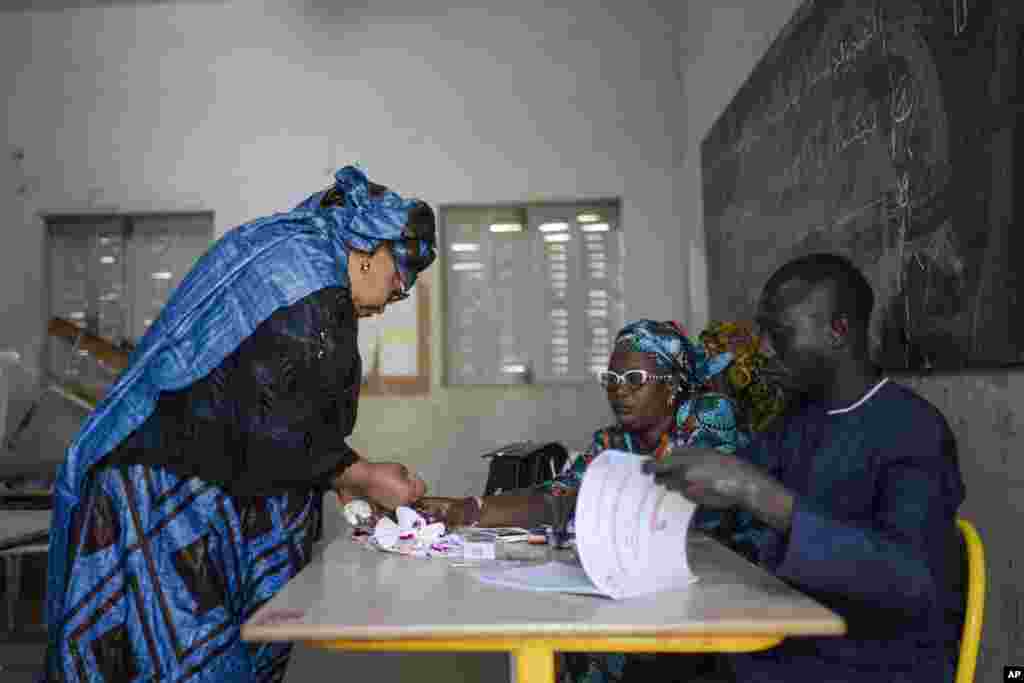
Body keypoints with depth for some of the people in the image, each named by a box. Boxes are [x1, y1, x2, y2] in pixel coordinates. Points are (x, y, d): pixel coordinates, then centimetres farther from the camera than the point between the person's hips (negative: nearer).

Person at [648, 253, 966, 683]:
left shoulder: (912, 429, -18)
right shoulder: (798, 420, 6)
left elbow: (913, 576, -34)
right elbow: (715, 494, 13)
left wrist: (756, 492, -42)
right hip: (796, 644, 6)